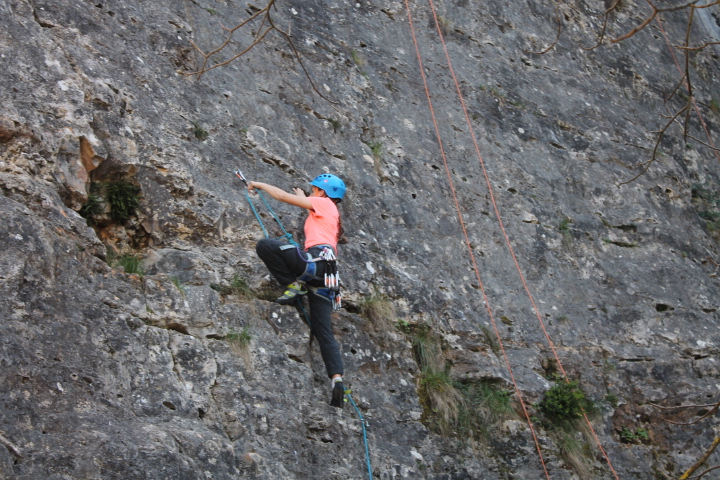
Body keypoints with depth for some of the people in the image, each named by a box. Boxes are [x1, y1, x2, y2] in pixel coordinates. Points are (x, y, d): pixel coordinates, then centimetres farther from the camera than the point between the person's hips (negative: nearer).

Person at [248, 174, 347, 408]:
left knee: (265, 245, -16)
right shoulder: (330, 214, 34)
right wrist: (304, 199, 64)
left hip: (317, 259, -9)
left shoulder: (325, 203, 11)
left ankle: (292, 285, -13)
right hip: (324, 274, 9)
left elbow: (285, 196, 8)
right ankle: (337, 379, -16)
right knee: (323, 330, 0)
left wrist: (260, 184, 20)